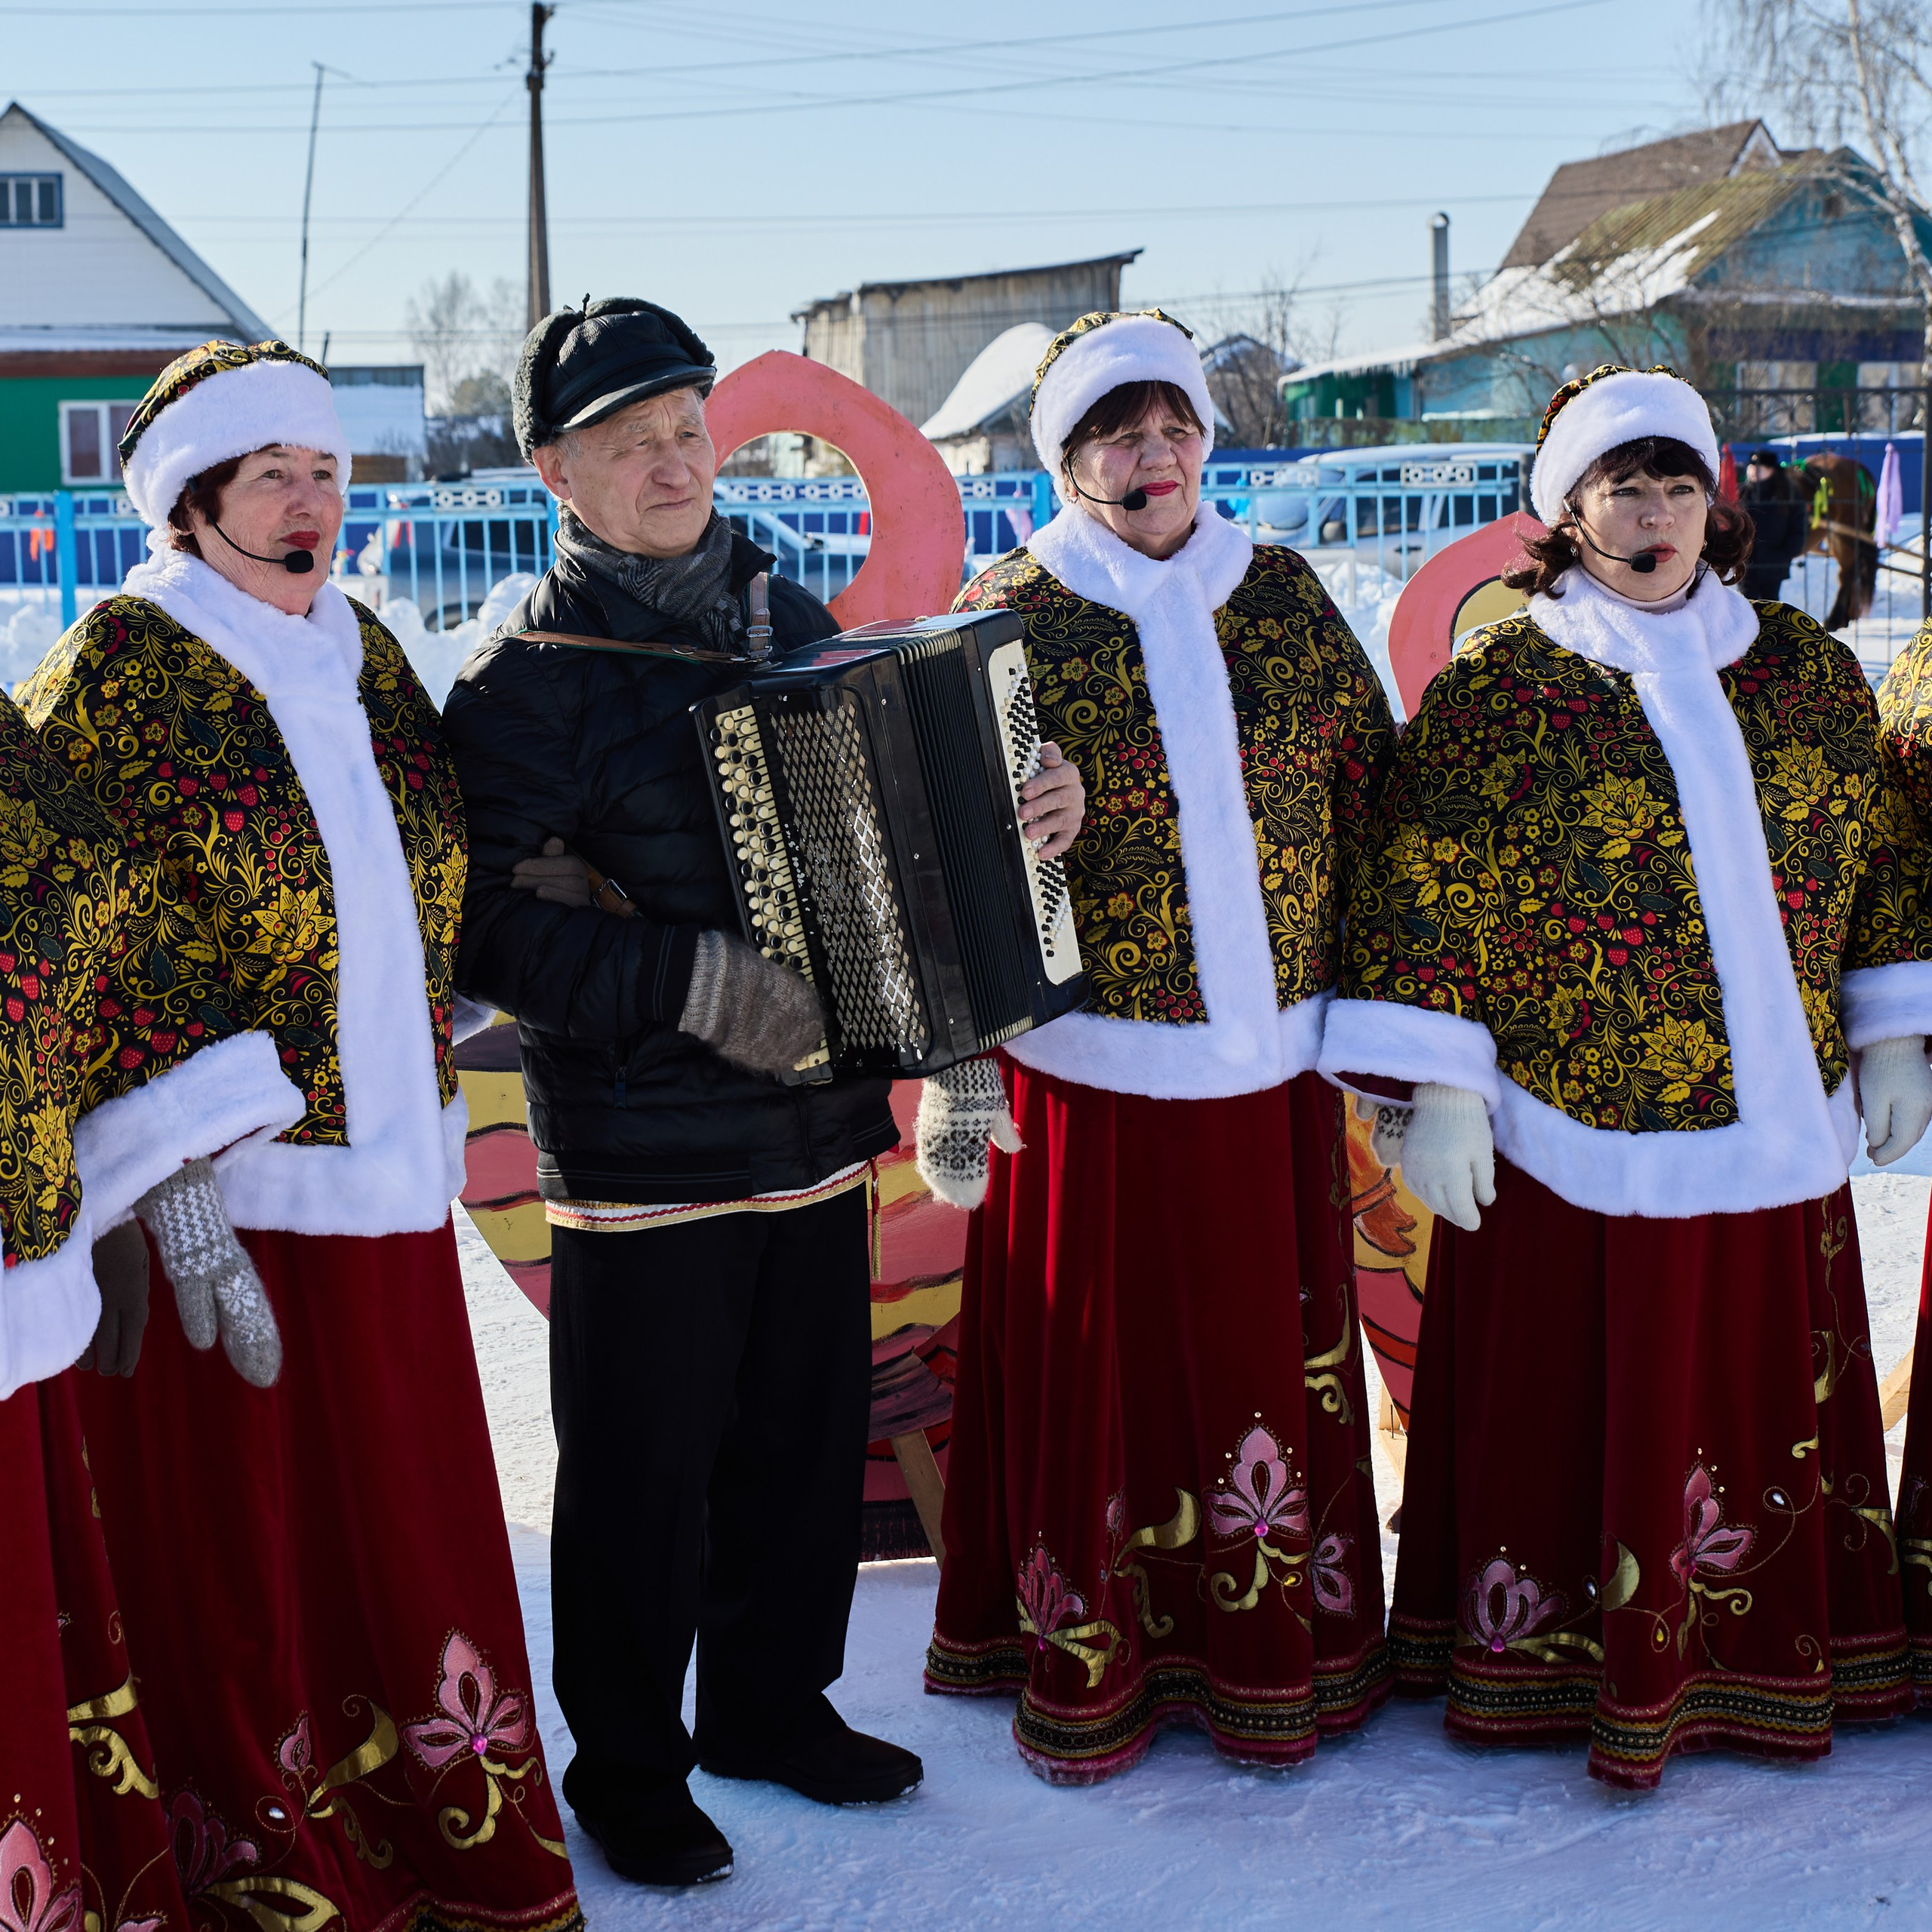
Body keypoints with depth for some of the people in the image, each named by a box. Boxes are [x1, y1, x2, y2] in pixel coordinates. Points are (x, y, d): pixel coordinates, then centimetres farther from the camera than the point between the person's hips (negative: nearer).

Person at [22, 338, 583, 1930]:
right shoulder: (117, 668, -8)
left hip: (386, 1179, 6)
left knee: (410, 1509, 13)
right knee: (239, 1536, 5)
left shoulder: (364, 652, 11)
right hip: (217, 1199, -6)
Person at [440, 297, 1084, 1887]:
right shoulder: (533, 678, -11)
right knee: (645, 1466, 5)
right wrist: (695, 982, -24)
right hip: (644, 1155, -6)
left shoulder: (790, 617, 9)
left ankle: (772, 1705, 37)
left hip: (817, 1125, 6)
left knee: (806, 1436, 17)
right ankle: (625, 1766, 24)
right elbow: (476, 918, -18)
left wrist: (1018, 811, 4)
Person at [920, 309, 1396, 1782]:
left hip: (1271, 1064, 3)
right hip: (1090, 1068, -2)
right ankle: (1090, 1658, 21)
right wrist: (960, 1064, -8)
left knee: (1270, 1350, 9)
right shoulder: (1011, 615, -1)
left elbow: (1373, 801, 11)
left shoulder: (1283, 595, 8)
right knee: (1095, 1366, 4)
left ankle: (1273, 1648, 25)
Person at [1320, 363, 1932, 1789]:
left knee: (1757, 1395, 12)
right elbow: (1428, 900, -6)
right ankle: (1553, 1660, 21)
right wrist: (1439, 1090, -10)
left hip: (1775, 1129, 4)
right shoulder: (1494, 692, -4)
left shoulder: (1807, 669, 8)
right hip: (1578, 1140, -4)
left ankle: (1755, 1659, 29)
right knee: (1580, 1412, 5)